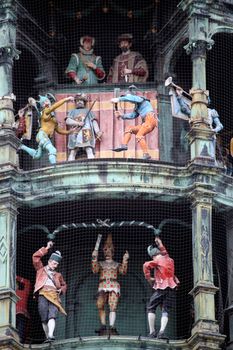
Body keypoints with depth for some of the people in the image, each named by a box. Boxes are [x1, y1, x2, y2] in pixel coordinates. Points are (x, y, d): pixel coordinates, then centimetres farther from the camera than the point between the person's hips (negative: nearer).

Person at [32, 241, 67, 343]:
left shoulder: (58, 275, 28)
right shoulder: (41, 269, 21)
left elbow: (64, 285, 38)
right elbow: (35, 257, 11)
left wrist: (61, 290, 14)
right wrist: (46, 249, 11)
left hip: (54, 295, 1)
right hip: (43, 294, -1)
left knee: (52, 315, -20)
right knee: (44, 317, -9)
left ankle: (50, 335, -36)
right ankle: (47, 336, -3)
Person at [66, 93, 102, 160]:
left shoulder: (88, 111, 28)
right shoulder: (72, 112, 28)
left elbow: (94, 122, 16)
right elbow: (68, 121, 10)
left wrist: (98, 132, -2)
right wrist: (78, 123, -7)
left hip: (87, 133, -1)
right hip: (75, 133, 1)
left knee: (90, 151, -17)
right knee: (72, 152, -10)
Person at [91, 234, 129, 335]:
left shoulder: (117, 264, 22)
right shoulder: (100, 263, 24)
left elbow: (123, 271, 4)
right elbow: (95, 270, 4)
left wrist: (125, 260, -5)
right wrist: (94, 258, -3)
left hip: (114, 286, 0)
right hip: (102, 286, 0)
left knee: (113, 307, -12)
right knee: (100, 305, -24)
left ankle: (111, 328, -19)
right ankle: (103, 326, -21)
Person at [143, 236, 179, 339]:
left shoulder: (157, 261, 0)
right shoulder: (169, 260, 18)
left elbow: (146, 265, -18)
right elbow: (164, 252, 41)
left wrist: (148, 278, -6)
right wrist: (160, 244, 55)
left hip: (161, 288, -5)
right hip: (172, 288, 5)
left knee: (151, 308, 9)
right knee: (165, 311, 2)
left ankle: (152, 332, 0)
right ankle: (161, 331, -18)